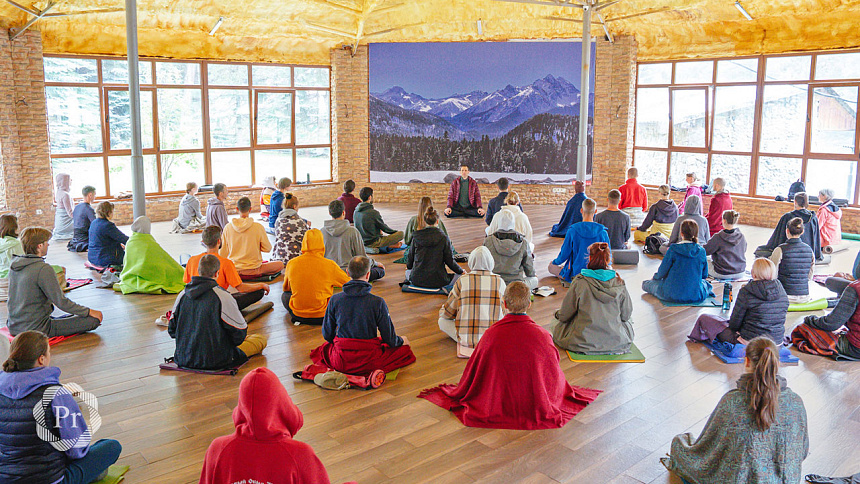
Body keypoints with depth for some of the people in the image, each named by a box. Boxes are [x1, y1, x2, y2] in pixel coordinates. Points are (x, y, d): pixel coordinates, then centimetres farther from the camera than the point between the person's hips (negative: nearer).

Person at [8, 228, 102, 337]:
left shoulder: (14, 264, 4)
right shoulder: (43, 269, -21)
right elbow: (61, 302, -18)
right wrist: (89, 311, -7)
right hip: (36, 330, -9)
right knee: (94, 319, -11)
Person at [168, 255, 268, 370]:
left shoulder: (182, 295, -1)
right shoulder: (222, 296, -20)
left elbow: (172, 330, 8)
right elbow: (239, 334, -14)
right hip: (215, 362, -6)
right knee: (261, 339, 7)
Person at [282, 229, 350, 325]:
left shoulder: (291, 263, -6)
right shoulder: (330, 265, -13)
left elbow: (286, 288, 12)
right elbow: (349, 283, 4)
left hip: (297, 315, 1)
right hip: (322, 317, -1)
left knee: (285, 295, 31)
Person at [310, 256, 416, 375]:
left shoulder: (335, 300, -7)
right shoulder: (378, 302, -15)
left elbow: (327, 334, 3)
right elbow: (390, 339, -7)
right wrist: (401, 340, 17)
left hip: (340, 363, 3)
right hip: (369, 362, -3)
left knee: (325, 346, 37)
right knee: (404, 349, 21)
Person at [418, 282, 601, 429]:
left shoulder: (491, 334, -20)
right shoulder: (543, 336, -19)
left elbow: (472, 373, -5)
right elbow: (555, 375, -3)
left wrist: (459, 394, 16)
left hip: (495, 404, 0)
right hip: (538, 408, 0)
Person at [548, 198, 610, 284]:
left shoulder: (572, 230, -17)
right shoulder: (603, 232, -12)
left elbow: (564, 255, -9)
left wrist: (555, 262, 15)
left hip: (575, 273, -3)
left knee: (551, 267, 20)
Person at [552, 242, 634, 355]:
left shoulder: (579, 282, -15)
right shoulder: (619, 282, -9)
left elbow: (564, 315, -6)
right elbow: (626, 315, 3)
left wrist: (558, 314, 18)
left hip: (584, 341, -3)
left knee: (558, 327, 26)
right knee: (628, 322, 36)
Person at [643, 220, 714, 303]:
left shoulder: (673, 249, -12)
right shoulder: (701, 251, -3)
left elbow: (662, 272, -5)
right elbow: (704, 275, 9)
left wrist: (654, 277, 17)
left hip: (673, 295, -3)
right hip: (696, 297, 3)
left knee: (645, 284, 16)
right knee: (706, 283, 37)